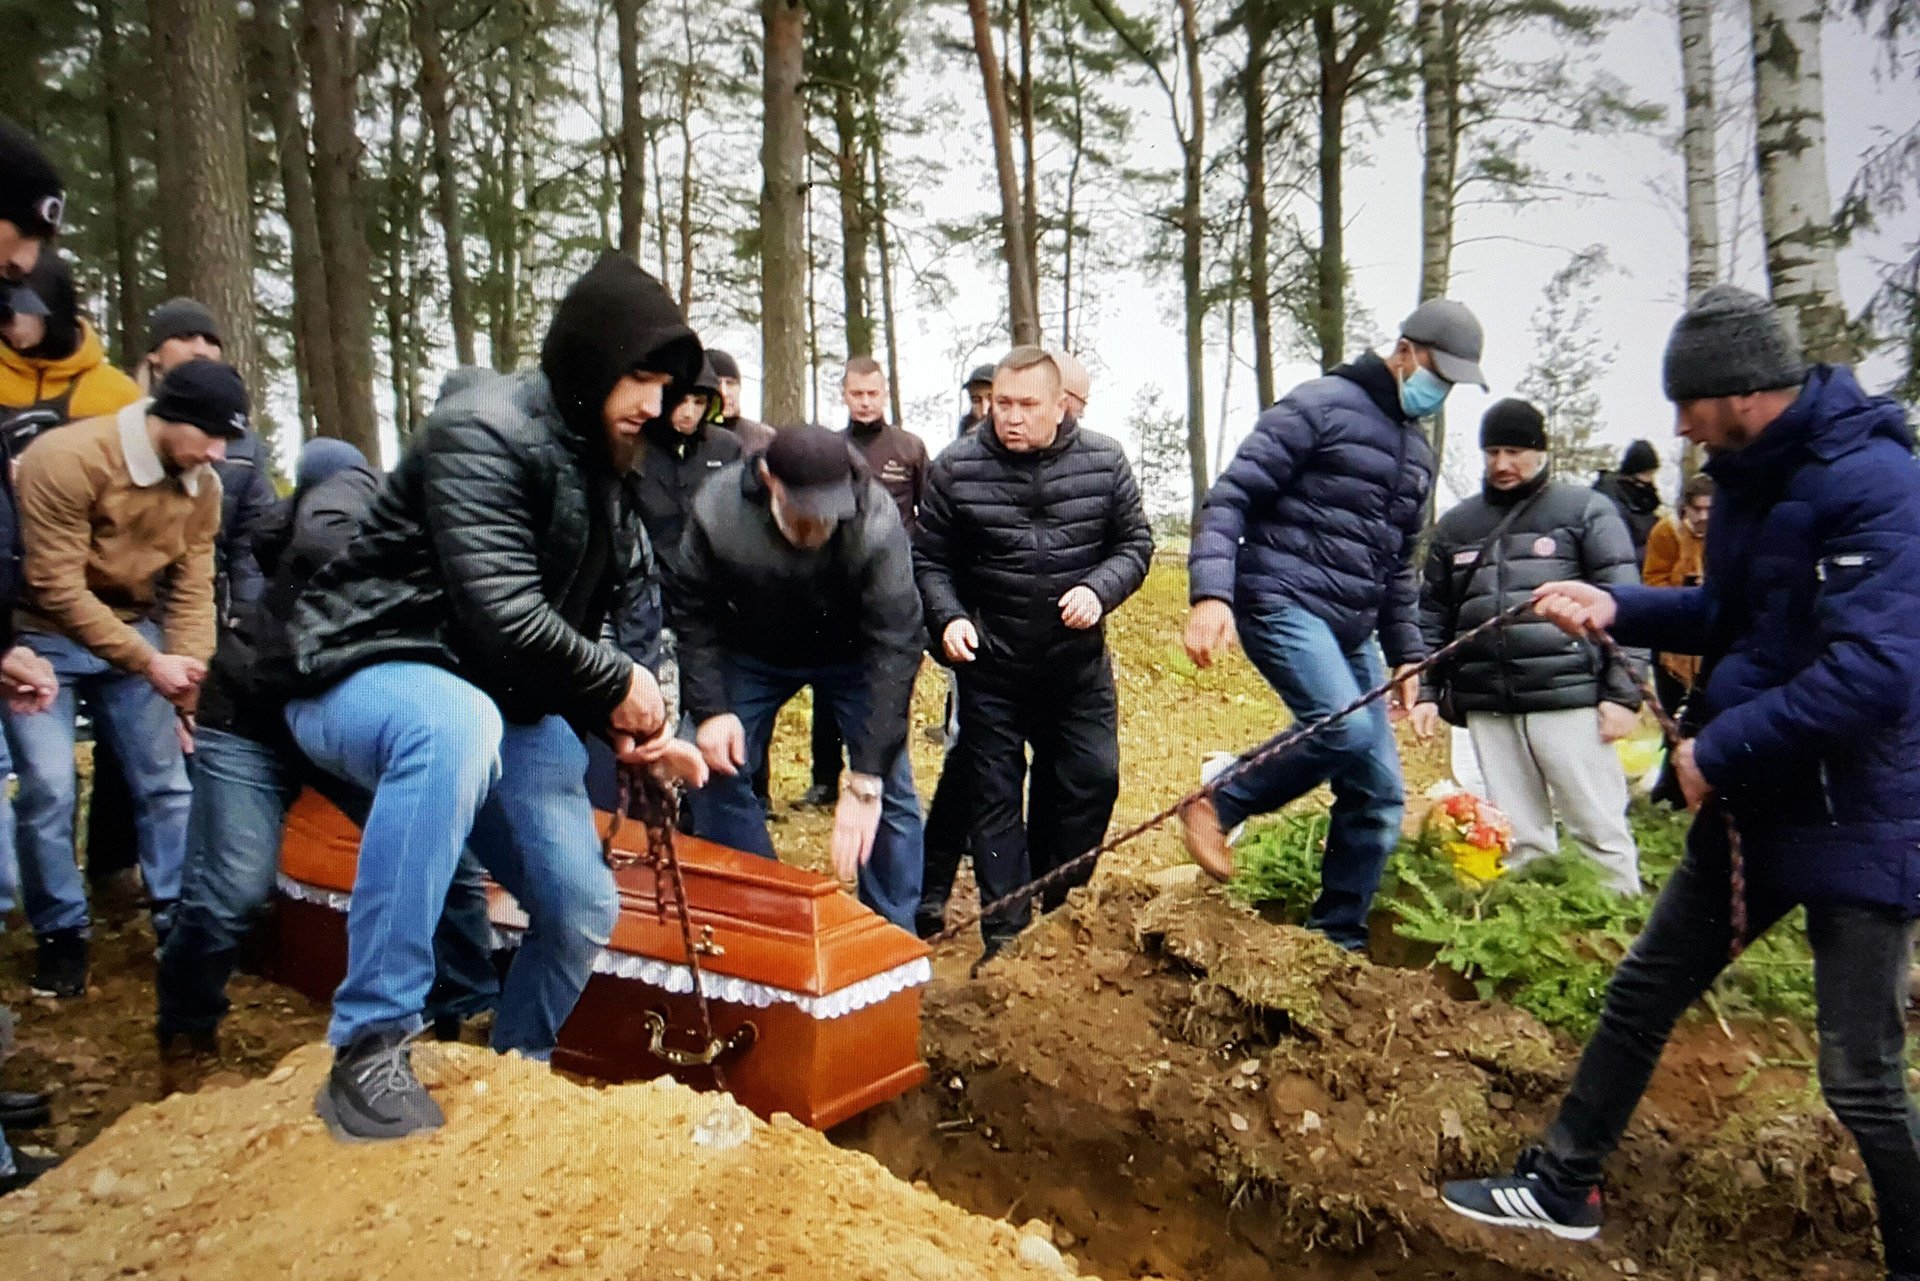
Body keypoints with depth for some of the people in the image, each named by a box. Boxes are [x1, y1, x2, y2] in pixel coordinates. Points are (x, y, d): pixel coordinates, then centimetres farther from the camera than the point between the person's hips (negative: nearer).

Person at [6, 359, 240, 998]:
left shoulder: (201, 484, -5)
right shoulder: (66, 458, -24)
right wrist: (150, 664, -26)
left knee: (164, 778, 3)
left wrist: (187, 674, -15)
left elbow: (192, 587, -4)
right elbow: (57, 586, -25)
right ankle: (61, 933, 9)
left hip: (132, 629, 5)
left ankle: (177, 916, 16)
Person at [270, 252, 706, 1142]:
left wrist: (626, 728, 0)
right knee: (456, 723, -43)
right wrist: (617, 682, -15)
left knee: (583, 907, 2)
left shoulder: (602, 475, 11)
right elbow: (502, 617, -29)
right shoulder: (486, 432, -18)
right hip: (366, 676, -8)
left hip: (494, 706, 8)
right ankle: (370, 1052, -33)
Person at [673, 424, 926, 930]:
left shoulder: (876, 524, -36)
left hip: (851, 655, -2)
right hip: (754, 653, 2)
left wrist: (866, 778, -40)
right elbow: (691, 610, -13)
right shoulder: (718, 512, -30)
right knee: (714, 772, -4)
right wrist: (708, 708, -22)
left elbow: (895, 645, -36)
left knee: (891, 790, -9)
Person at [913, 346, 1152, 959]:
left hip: (1079, 662, 2)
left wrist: (1099, 589, -14)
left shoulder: (1103, 460, -3)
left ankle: (1060, 908, 27)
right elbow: (929, 559, 1)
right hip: (989, 663, -1)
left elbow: (1135, 542, 4)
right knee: (994, 794, 3)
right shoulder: (957, 467, -7)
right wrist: (948, 618, -15)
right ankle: (1007, 933, 15)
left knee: (1093, 780, 5)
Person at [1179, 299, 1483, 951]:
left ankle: (1337, 940, 17)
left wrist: (1405, 653, 20)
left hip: (1351, 630, 8)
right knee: (1345, 728, -31)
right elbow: (1230, 497, -13)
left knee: (1380, 793, 4)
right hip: (1282, 602, -8)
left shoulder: (1417, 451, 19)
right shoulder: (1320, 405, -5)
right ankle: (1220, 805, -6)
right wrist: (1211, 592, -26)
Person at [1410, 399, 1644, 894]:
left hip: (1568, 699, -4)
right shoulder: (1455, 525, 16)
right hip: (1487, 706, 4)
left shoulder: (1586, 510, 4)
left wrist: (1622, 692, -6)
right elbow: (1433, 614, 19)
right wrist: (1427, 690, 11)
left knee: (1600, 829, 1)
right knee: (1518, 838, 9)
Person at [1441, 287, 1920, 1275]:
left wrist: (1720, 751, -22)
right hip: (1751, 803, 9)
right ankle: (1559, 1188, 30)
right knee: (1641, 994, 15)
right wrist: (1617, 609, 1)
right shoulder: (1749, 476, 6)